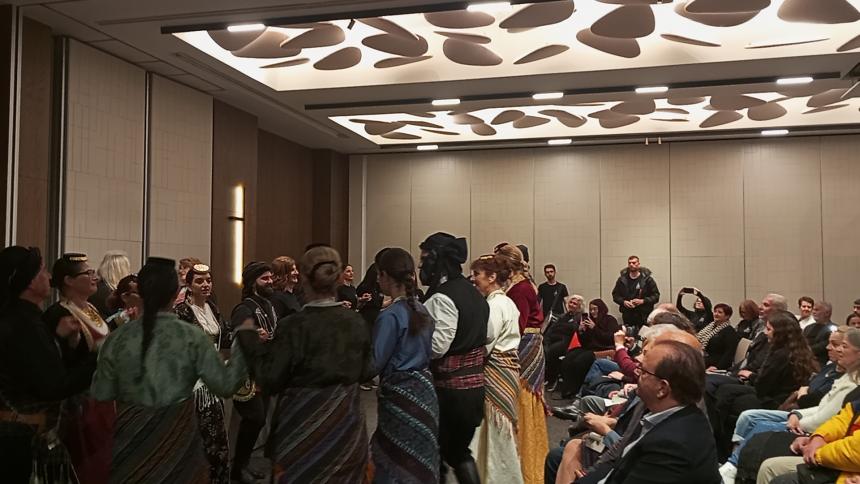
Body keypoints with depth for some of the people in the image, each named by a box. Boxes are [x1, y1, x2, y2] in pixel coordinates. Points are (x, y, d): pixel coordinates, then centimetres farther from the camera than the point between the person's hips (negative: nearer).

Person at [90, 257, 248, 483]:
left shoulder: (118, 338, -6)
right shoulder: (192, 337, -13)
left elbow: (101, 395, 1)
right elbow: (226, 384, -11)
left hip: (132, 435, 2)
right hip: (177, 435, -2)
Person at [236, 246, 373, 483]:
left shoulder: (294, 326, -17)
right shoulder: (356, 322, -4)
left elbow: (270, 379, -13)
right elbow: (366, 372, 6)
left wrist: (249, 337, -4)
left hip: (305, 424, -4)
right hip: (346, 419, 4)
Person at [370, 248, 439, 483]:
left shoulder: (390, 316, -18)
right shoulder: (422, 309, 5)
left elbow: (374, 364, -16)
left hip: (400, 395, -7)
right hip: (424, 389, 7)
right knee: (420, 463, 16)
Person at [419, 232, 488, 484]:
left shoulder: (442, 296, -17)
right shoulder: (474, 294, 11)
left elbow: (437, 345, -22)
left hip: (448, 387, -8)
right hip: (475, 385, 8)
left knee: (433, 455, 8)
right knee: (460, 452, 19)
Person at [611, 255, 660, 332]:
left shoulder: (647, 279, 0)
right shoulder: (622, 279, 8)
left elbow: (656, 296, 1)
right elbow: (615, 295, 13)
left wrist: (642, 301, -13)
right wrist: (623, 302, -6)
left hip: (644, 316, -2)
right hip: (627, 316, 2)